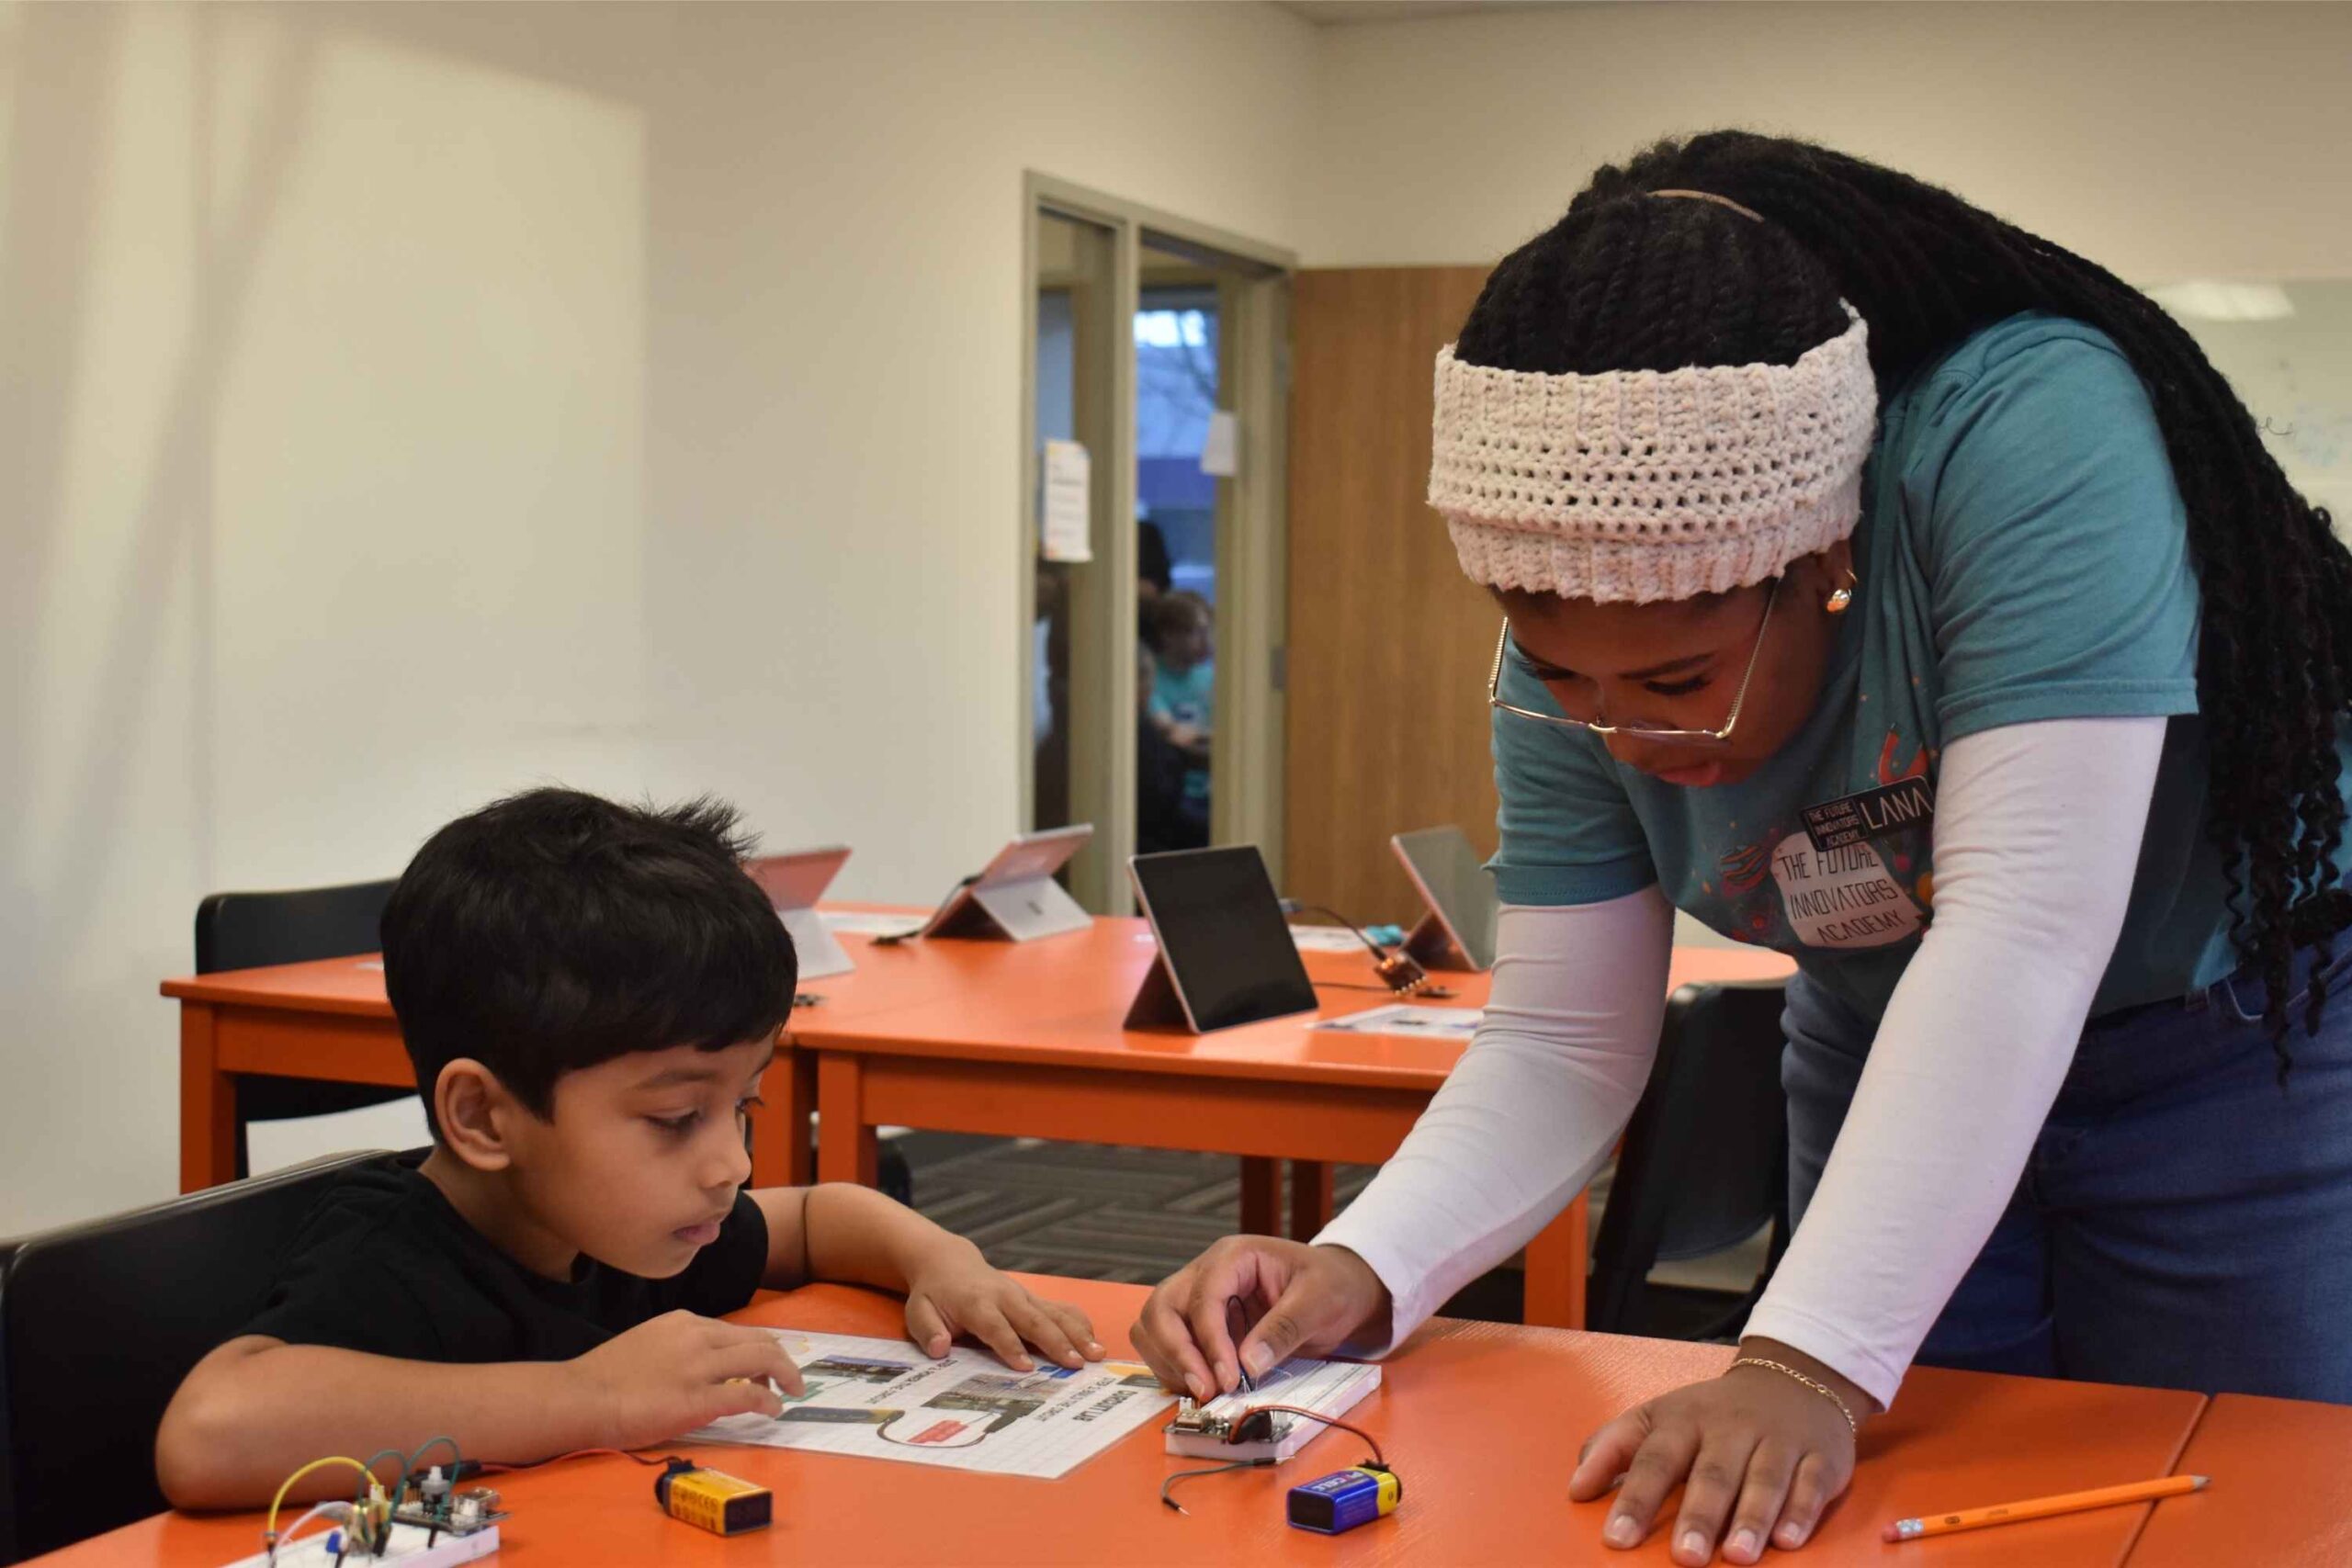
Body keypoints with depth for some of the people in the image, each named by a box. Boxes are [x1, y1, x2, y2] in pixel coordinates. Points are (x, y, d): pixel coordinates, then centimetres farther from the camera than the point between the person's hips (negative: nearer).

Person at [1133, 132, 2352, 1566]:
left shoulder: (2035, 436, -34)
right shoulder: (1574, 655, -16)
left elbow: (2022, 930, -40)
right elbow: (1563, 1048, -11)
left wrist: (1808, 1363, -46)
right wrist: (1359, 1274, -29)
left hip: (2235, 1040, -4)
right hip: (1887, 1061, 4)